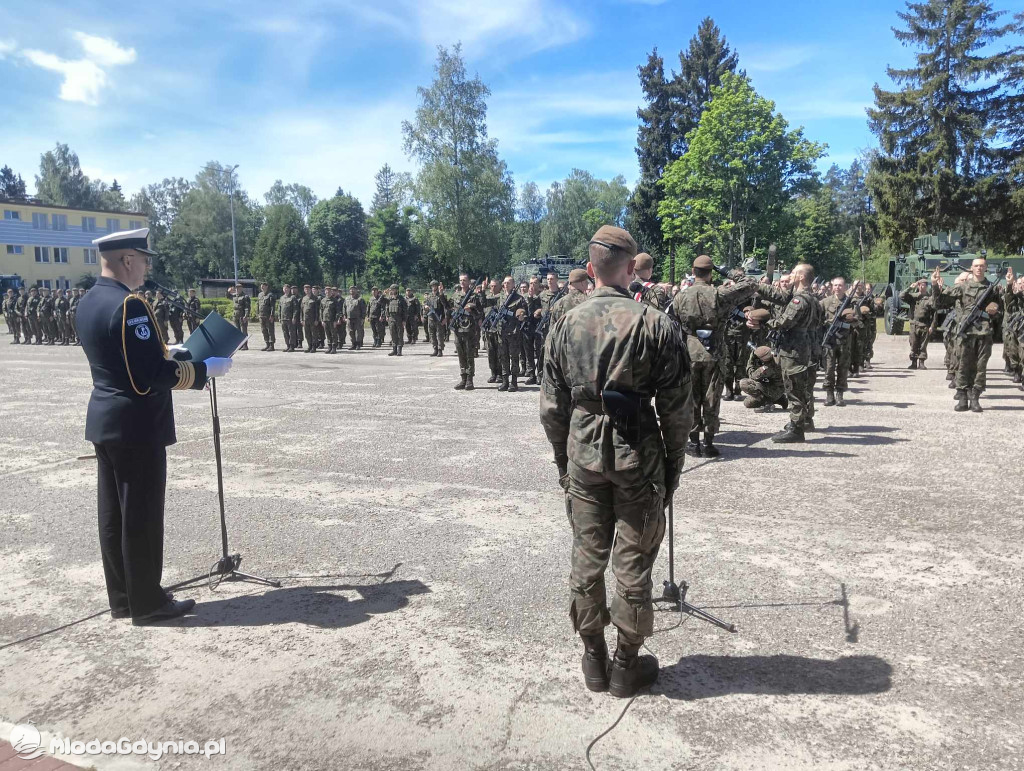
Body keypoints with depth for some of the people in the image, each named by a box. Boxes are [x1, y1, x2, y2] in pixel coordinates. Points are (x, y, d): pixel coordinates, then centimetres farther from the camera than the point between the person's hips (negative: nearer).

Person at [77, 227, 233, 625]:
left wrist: (165, 351, 18)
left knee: (113, 513, 15)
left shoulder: (88, 302, 9)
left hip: (105, 421, 10)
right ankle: (147, 602, 13)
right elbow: (154, 375, -24)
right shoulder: (130, 305, -21)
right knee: (141, 516, 1)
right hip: (137, 425, -9)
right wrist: (206, 367, -14)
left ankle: (122, 597, 27)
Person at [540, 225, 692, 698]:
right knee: (633, 563, 9)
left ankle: (593, 660, 28)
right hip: (639, 455, -3)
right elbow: (675, 407, -7)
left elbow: (552, 405, 4)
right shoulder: (655, 325, -10)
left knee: (586, 559, 14)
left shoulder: (565, 325, 0)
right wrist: (673, 464, 6)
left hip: (583, 454, 3)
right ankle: (627, 667, 22)